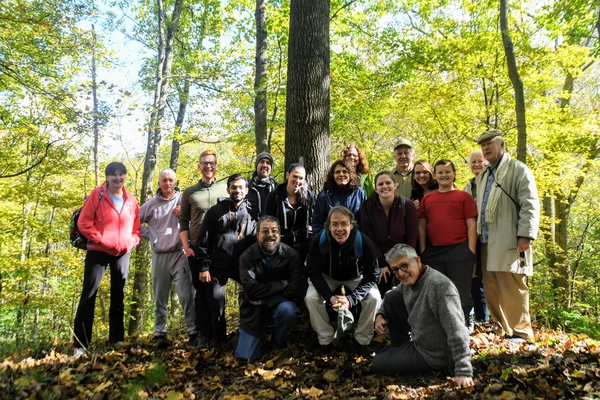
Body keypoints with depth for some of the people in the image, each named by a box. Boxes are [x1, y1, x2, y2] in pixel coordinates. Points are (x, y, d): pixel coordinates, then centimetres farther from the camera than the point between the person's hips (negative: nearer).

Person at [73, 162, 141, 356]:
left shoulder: (131, 200, 6)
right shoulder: (97, 194, -6)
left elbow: (136, 227, 12)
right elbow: (84, 222, -9)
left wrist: (131, 242, -4)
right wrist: (100, 239, -15)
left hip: (122, 253, 4)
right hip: (98, 251, -4)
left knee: (118, 295, 10)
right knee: (89, 294, -3)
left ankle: (117, 338, 21)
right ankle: (80, 343, 3)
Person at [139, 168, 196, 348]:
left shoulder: (183, 200, 0)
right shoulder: (151, 204, 6)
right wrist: (148, 236, 7)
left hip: (180, 254, -3)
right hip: (159, 256, 3)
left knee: (186, 296, -5)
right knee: (160, 298, 11)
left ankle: (194, 332, 3)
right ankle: (160, 334, 21)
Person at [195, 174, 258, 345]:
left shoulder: (251, 214, 6)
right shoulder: (215, 211, -2)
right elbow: (203, 241, -3)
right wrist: (204, 267, -8)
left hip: (241, 265, 2)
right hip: (217, 267, -1)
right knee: (216, 305, 5)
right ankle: (220, 342, 24)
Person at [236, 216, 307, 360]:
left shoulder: (291, 255, -13)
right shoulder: (247, 256, -13)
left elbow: (298, 289, -22)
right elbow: (251, 290, -23)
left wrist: (265, 300, -22)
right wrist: (281, 284, -23)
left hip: (281, 303, 0)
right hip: (254, 308, 0)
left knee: (288, 310, -35)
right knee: (245, 356, -6)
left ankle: (279, 340, -1)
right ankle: (261, 336, 29)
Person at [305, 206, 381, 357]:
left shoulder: (364, 243, -31)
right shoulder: (318, 241, -30)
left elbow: (371, 276, -24)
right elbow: (314, 272, -21)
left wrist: (351, 299, -36)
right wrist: (330, 297, -35)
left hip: (356, 277, 0)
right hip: (327, 277, 1)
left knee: (374, 298, -24)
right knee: (311, 297, -25)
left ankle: (361, 341, -1)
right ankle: (325, 340, -3)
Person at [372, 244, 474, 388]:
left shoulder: (438, 285, -32)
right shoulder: (409, 280, -4)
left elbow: (457, 332, -34)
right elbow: (391, 295, 18)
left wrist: (463, 371, -35)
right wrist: (380, 314, -1)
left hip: (434, 355, -8)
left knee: (378, 363, 0)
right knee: (391, 298, 4)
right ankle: (400, 349, 17)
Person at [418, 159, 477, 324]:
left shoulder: (464, 196, 4)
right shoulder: (427, 198, 12)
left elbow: (471, 225, 0)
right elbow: (421, 226, 12)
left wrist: (471, 251, -6)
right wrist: (422, 250, 6)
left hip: (459, 250, -3)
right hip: (433, 252, 3)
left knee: (460, 292, 2)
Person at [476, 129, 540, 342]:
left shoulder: (519, 170, 0)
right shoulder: (482, 176, 23)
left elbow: (530, 205, -9)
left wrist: (526, 235, -17)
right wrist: (475, 234, 13)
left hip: (509, 242, -7)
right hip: (487, 242, 7)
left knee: (512, 289, -5)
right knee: (491, 289, 9)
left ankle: (520, 332, 7)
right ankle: (501, 329, 19)